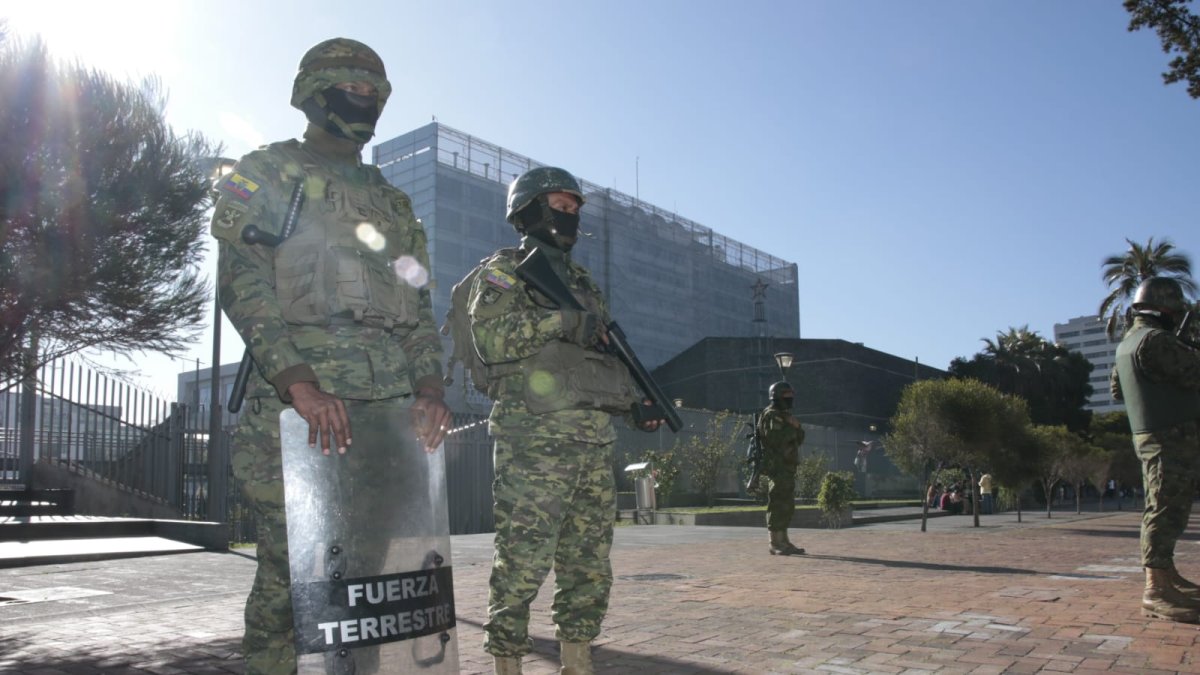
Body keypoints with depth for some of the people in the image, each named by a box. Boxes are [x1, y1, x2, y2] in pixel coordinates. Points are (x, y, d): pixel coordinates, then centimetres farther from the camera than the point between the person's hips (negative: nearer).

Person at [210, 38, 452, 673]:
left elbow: (417, 305, 19)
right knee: (289, 566, -5)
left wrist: (430, 387, 0)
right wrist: (299, 382, -19)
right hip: (296, 401, -5)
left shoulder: (393, 202, 25)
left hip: (393, 407, 5)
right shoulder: (263, 173, 10)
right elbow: (244, 282, -5)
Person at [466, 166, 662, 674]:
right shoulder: (505, 269, 4)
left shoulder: (581, 280, 25)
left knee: (590, 563, 9)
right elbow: (490, 336, -14)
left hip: (595, 439, 7)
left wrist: (636, 401, 13)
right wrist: (562, 321, -17)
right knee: (523, 561, -6)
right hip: (536, 437, -7)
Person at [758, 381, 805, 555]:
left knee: (787, 506, 12)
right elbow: (775, 439, -22)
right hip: (777, 467, -10)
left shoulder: (785, 416, 21)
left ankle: (783, 542, 18)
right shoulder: (771, 416, -9)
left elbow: (799, 439, 19)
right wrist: (791, 428, -12)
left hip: (788, 468, 10)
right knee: (778, 505, -10)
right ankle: (776, 544, -8)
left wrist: (797, 427, 0)